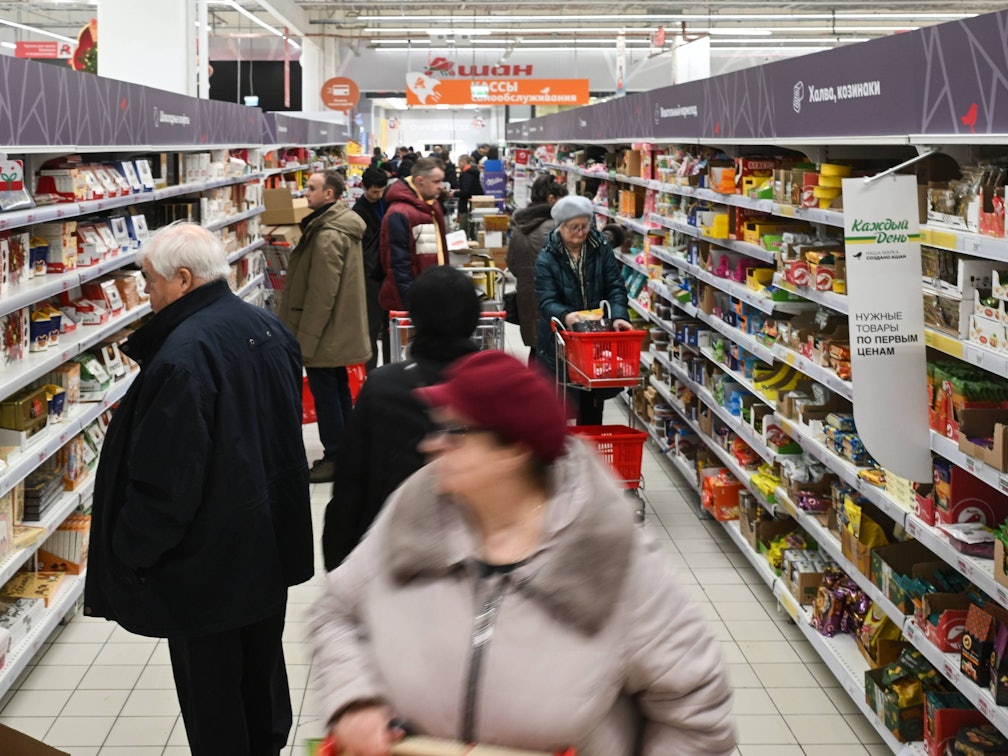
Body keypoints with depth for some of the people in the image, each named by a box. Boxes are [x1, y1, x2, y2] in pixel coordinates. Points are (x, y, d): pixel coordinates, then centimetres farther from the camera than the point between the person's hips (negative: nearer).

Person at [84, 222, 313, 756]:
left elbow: (165, 479, -24)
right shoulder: (268, 327, 2)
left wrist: (129, 555, -13)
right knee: (262, 664, 23)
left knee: (211, 687, 7)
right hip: (272, 542, 9)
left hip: (208, 558, -9)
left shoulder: (183, 356, -26)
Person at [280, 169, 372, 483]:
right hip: (341, 328, 10)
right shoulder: (344, 225, 10)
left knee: (324, 391, -3)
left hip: (325, 330, -10)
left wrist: (306, 338, -20)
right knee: (338, 387, 16)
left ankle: (334, 458, 4)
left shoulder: (327, 236, -22)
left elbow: (321, 294, -24)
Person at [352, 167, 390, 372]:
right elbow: (357, 249, -16)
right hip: (372, 276, -6)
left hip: (390, 271, 6)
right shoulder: (359, 212, -13)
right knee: (373, 326, -2)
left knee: (390, 323, 14)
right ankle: (370, 372, 5)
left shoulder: (387, 201, 5)